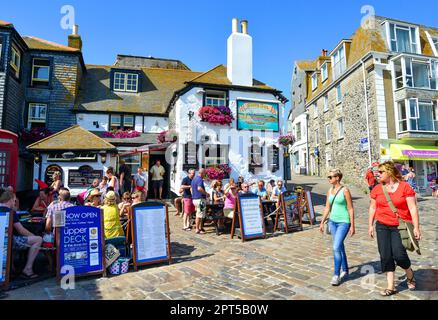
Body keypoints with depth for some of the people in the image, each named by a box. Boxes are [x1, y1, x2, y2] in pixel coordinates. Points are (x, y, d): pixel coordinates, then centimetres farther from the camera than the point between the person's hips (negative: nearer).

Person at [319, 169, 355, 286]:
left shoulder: (345, 190, -12)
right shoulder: (330, 191, 7)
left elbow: (351, 209, -10)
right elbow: (327, 208, 13)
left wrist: (352, 226, -11)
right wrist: (322, 222, 13)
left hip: (343, 222, -7)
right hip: (332, 221, 7)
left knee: (336, 247, -12)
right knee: (339, 247, 16)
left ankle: (336, 275, 0)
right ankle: (345, 270, 32)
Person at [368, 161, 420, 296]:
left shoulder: (404, 186, -5)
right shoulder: (377, 189, 5)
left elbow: (413, 207, -6)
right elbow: (372, 208, 11)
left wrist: (416, 227, -10)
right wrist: (370, 225, 10)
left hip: (400, 226, -3)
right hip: (382, 226, 3)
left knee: (398, 254, -11)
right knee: (385, 256, 2)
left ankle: (410, 274, 25)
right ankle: (391, 287, 16)